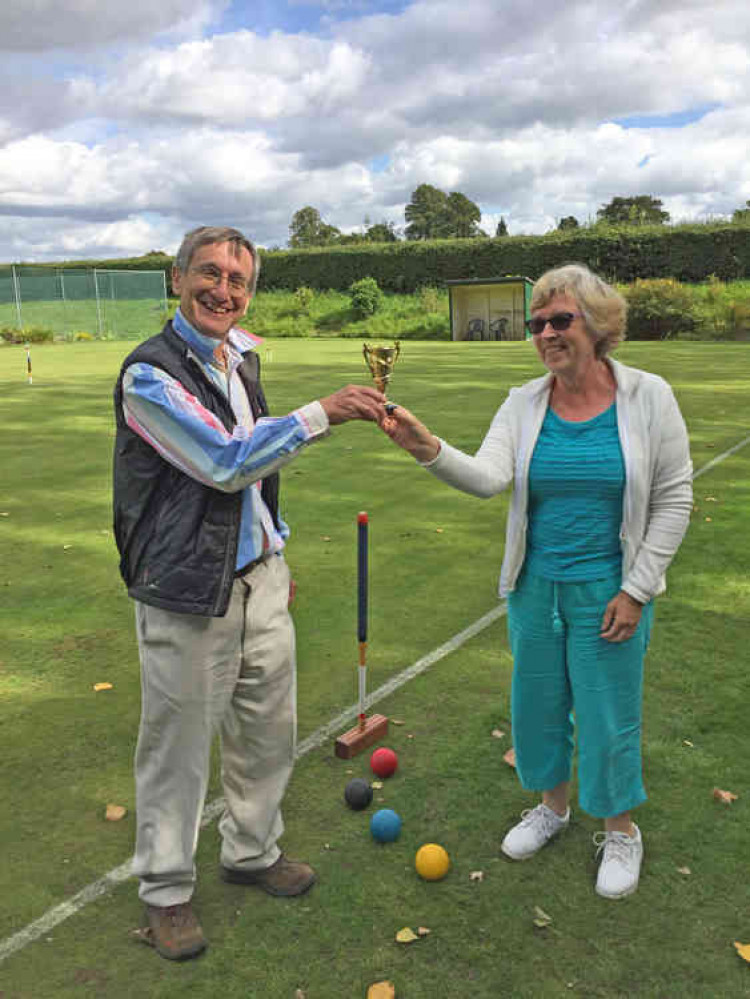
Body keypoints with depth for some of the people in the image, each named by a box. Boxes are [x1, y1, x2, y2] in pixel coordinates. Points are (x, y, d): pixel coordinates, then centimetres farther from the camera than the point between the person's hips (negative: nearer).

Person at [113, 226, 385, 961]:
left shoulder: (243, 358, 10)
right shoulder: (149, 373, -15)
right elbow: (226, 463, -20)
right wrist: (322, 415, -21)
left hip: (258, 576, 8)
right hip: (187, 591, -7)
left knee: (268, 727, 16)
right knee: (177, 745, 6)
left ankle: (250, 852, 39)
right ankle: (165, 890, 28)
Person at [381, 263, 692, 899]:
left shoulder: (647, 397, -9)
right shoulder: (525, 404, -3)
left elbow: (673, 500, -6)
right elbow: (488, 477, -18)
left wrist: (636, 591, -9)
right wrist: (430, 450, -38)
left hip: (609, 590, -3)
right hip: (535, 585, 3)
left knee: (609, 713, 8)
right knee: (538, 702, 15)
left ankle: (621, 830, 35)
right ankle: (554, 805, 42)